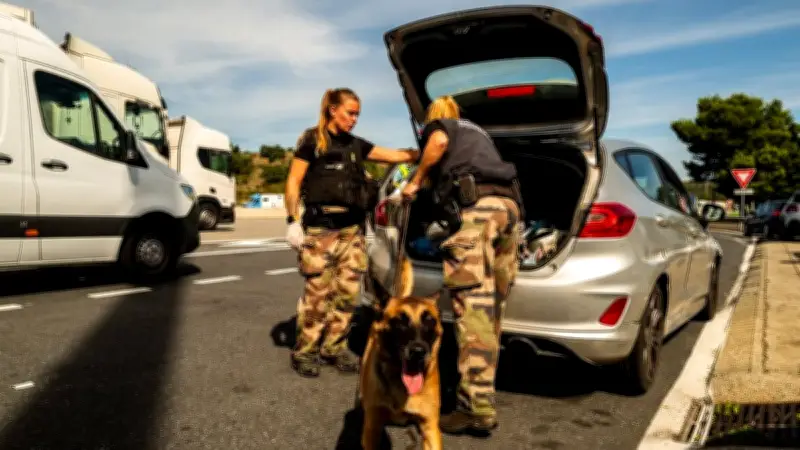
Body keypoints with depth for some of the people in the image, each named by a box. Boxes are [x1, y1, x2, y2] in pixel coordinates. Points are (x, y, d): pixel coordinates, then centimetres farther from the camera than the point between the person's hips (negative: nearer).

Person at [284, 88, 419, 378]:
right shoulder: (312, 140, 3)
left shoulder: (357, 145, 17)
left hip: (352, 228, 5)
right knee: (318, 291, -7)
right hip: (320, 226, -5)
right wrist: (293, 221, -8)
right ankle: (304, 351, 7)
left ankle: (334, 347, 16)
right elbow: (293, 182, 0)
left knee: (347, 291, 3)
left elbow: (397, 155, 14)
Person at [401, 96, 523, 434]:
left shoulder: (437, 125, 19)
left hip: (478, 205, -7)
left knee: (473, 305, -13)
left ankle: (477, 406, -18)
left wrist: (415, 182, 5)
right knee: (490, 306, 11)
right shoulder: (476, 131, 38)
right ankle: (479, 388, 19)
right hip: (508, 205, 7)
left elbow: (439, 140, -5)